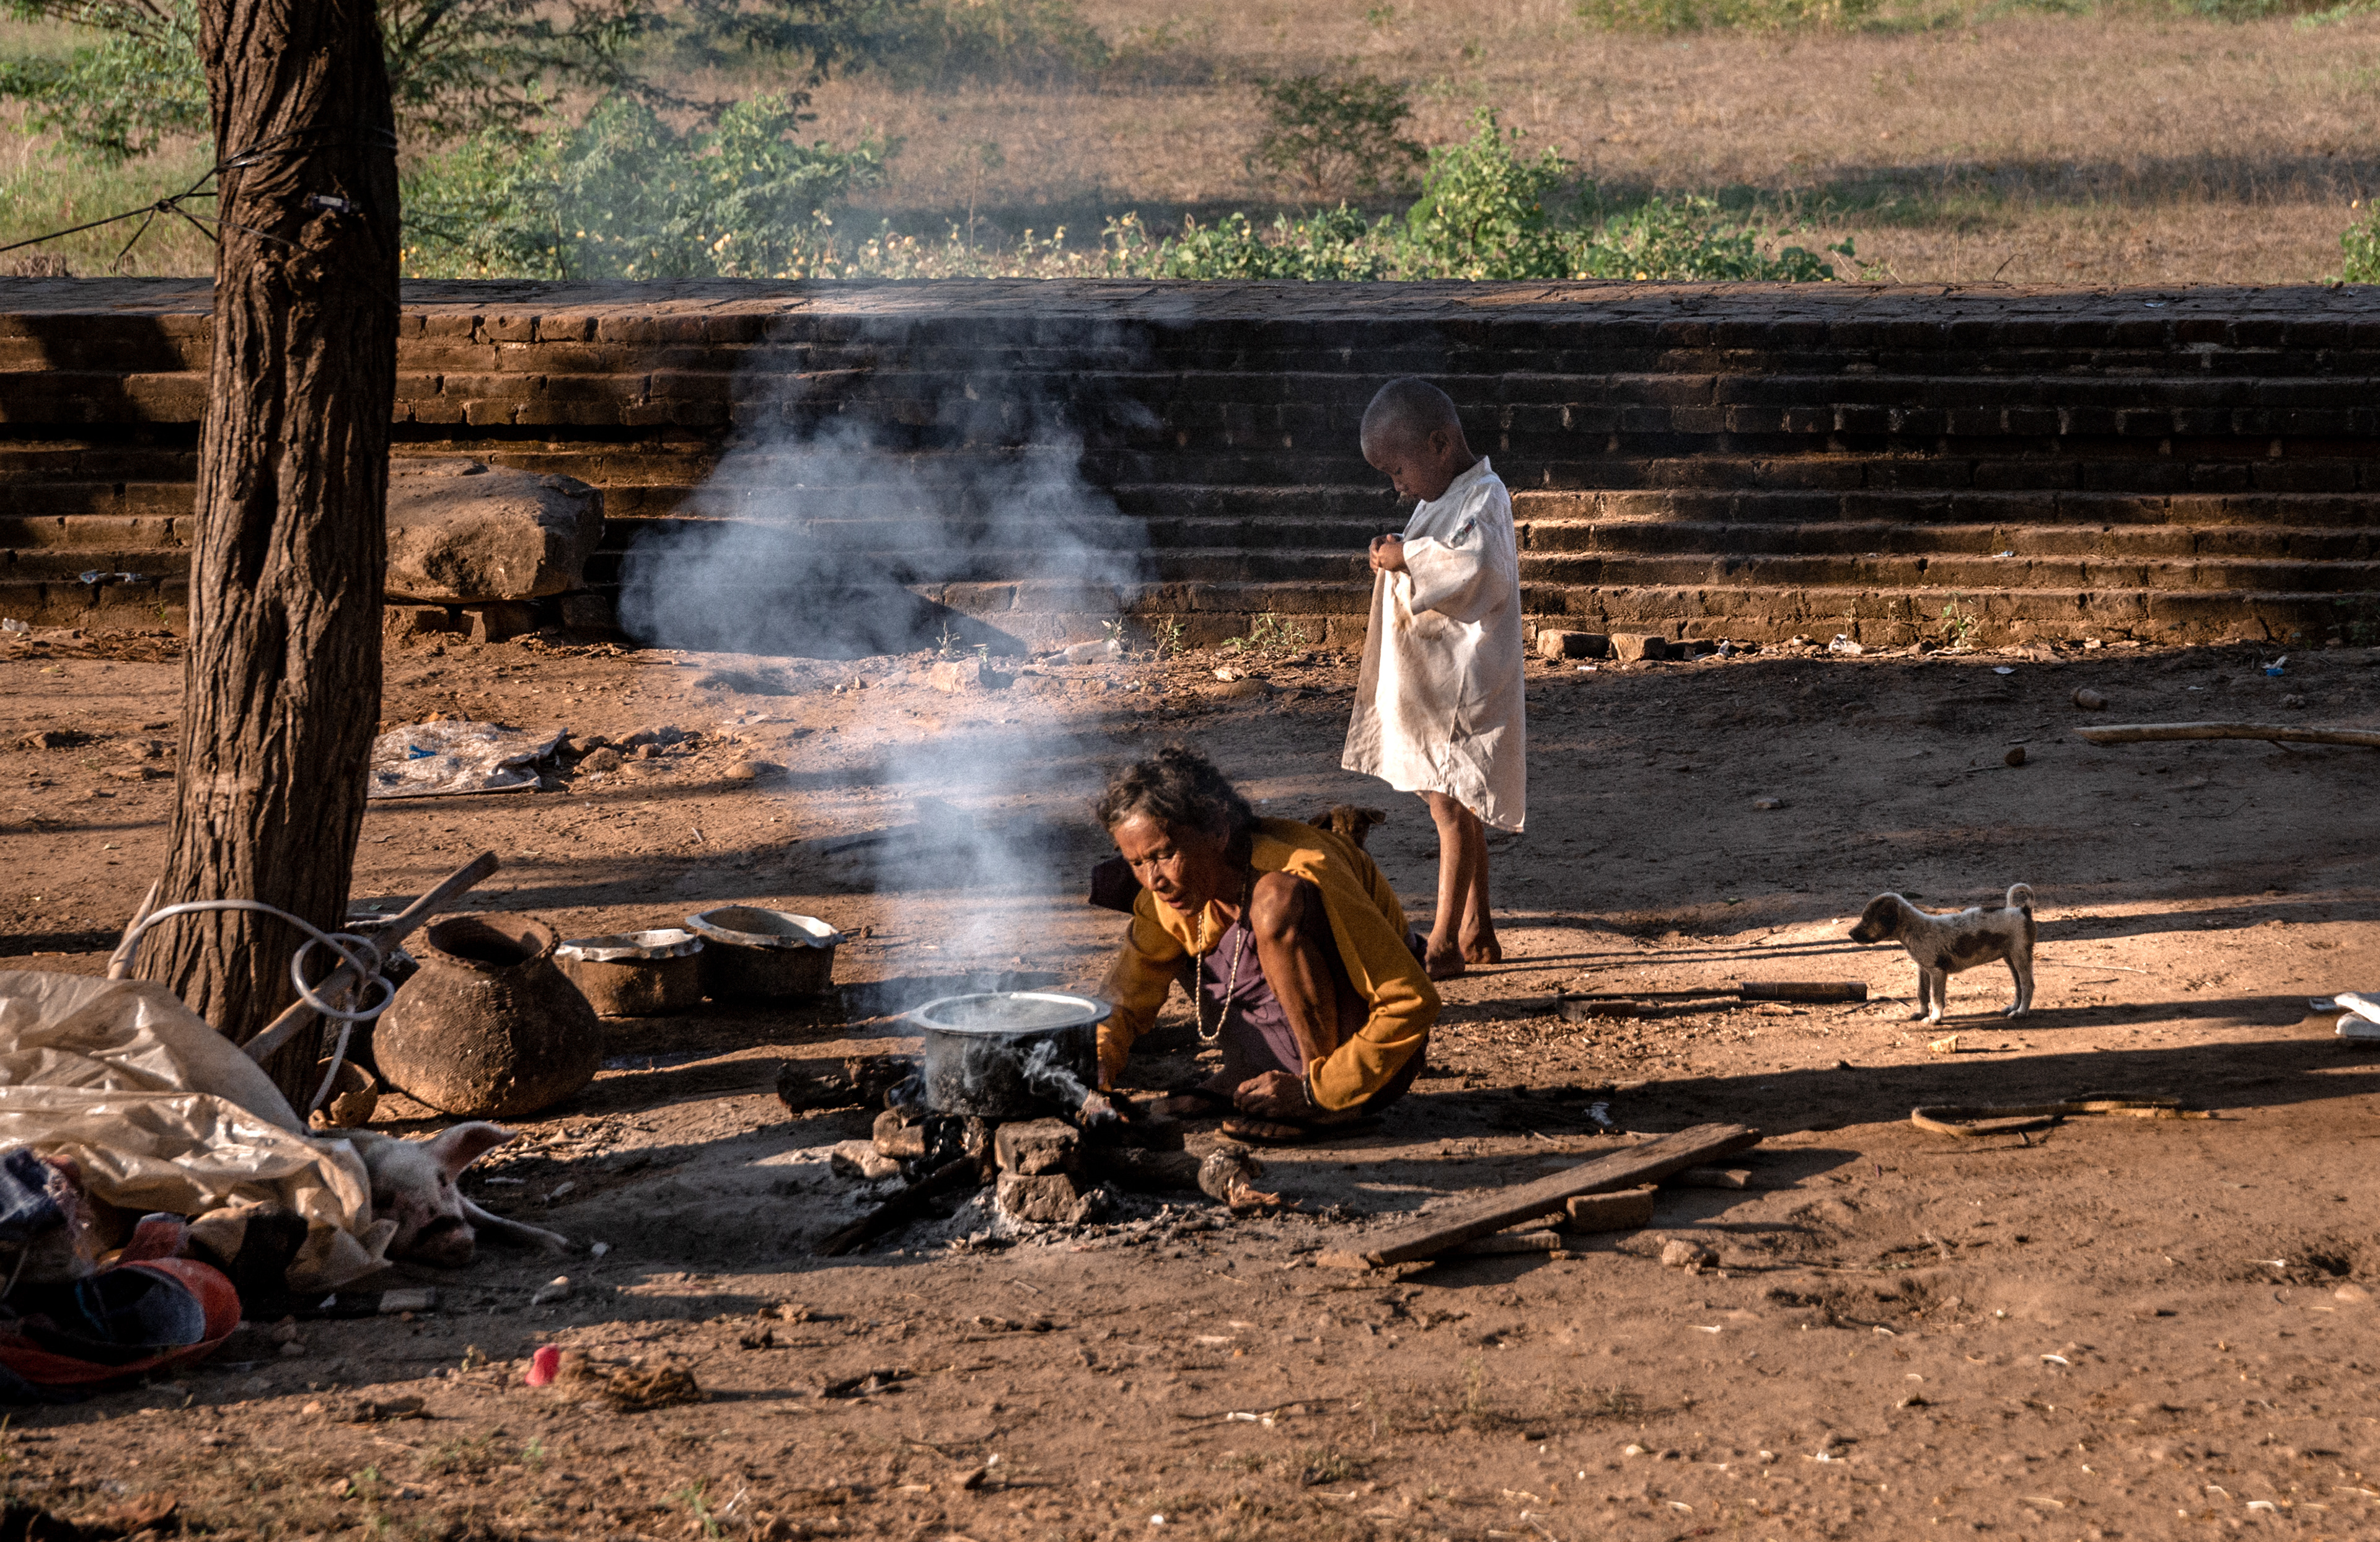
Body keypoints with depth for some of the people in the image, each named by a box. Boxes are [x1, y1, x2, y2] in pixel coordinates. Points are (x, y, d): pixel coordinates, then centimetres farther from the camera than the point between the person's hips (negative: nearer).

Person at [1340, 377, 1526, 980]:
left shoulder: (1482, 498, -15)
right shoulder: (1444, 500, 15)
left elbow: (1476, 567, -31)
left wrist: (1409, 559, -22)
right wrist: (1397, 559, 7)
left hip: (1459, 683, -10)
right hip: (1430, 682, 10)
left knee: (1452, 809, -8)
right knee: (1458, 810, 15)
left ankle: (1444, 944, -6)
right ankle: (1477, 931, 24)